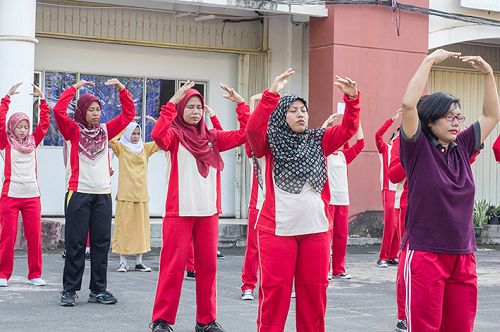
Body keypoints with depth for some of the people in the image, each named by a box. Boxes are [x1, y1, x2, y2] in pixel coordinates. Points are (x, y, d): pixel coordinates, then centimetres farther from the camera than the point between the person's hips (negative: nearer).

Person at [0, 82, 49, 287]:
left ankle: (35, 275, 10)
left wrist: (42, 99, 6)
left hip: (32, 195, 3)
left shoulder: (32, 142, 13)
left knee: (35, 236, 1)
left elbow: (44, 123, 9)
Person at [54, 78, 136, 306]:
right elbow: (58, 110, -14)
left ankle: (98, 290, 12)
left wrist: (121, 89, 5)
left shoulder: (105, 131, 13)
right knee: (75, 244, -2)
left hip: (103, 194, 4)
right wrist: (75, 87, -9)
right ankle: (69, 290, 4)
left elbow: (128, 114, 14)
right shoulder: (73, 130, 2)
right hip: (78, 193, -4)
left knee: (101, 243, 6)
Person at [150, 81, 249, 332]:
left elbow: (244, 134, 7)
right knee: (173, 265, -3)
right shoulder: (175, 135, -1)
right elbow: (158, 135, -24)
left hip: (208, 212, 4)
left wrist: (240, 104, 1)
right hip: (179, 211, -4)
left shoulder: (211, 137, 12)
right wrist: (172, 102, -24)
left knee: (207, 266, 7)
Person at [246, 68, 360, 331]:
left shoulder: (318, 141, 11)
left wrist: (352, 98, -14)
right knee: (275, 290, -1)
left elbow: (348, 128, 2)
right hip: (277, 229, -3)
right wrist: (271, 94, -27)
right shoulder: (270, 143, 2)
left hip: (316, 229, 3)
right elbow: (253, 128, -17)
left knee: (314, 290, 9)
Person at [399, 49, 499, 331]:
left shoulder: (462, 147, 10)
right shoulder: (418, 148, -5)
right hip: (425, 254, -5)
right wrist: (430, 60, -14)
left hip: (464, 256, 6)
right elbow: (409, 103, -19)